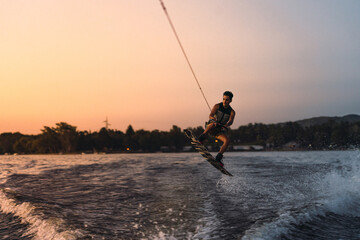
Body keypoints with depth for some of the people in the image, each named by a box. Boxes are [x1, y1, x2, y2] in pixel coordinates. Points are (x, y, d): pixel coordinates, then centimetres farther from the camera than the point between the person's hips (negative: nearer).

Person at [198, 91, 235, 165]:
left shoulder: (232, 112, 2)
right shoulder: (217, 106, -1)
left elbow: (231, 121, -17)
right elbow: (210, 115, -15)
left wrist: (226, 125, -41)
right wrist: (214, 120, -39)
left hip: (220, 130, 2)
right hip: (210, 128, -2)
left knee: (227, 140, -27)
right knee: (213, 124, -39)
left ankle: (218, 157, -23)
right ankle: (203, 135, -22)